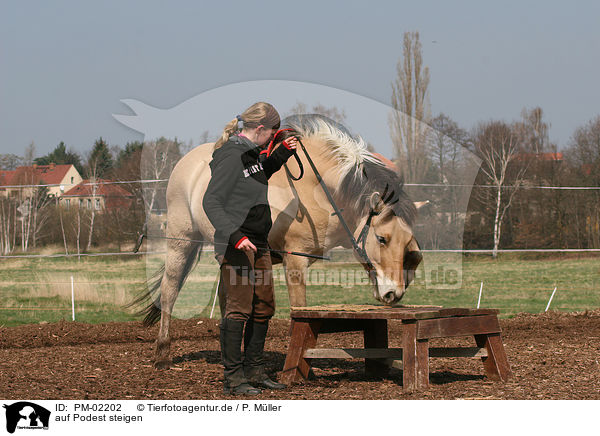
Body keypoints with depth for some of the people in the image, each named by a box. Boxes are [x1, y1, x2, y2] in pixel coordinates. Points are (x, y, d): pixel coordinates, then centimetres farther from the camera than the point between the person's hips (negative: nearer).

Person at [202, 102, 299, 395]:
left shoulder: (251, 152, 12)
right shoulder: (230, 156, -15)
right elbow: (211, 202, -19)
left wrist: (282, 153, 20)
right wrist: (234, 236, -28)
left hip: (258, 243, 10)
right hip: (237, 245, -10)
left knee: (263, 308, 13)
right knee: (238, 311, -9)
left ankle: (254, 371, 23)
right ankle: (233, 379, -5)